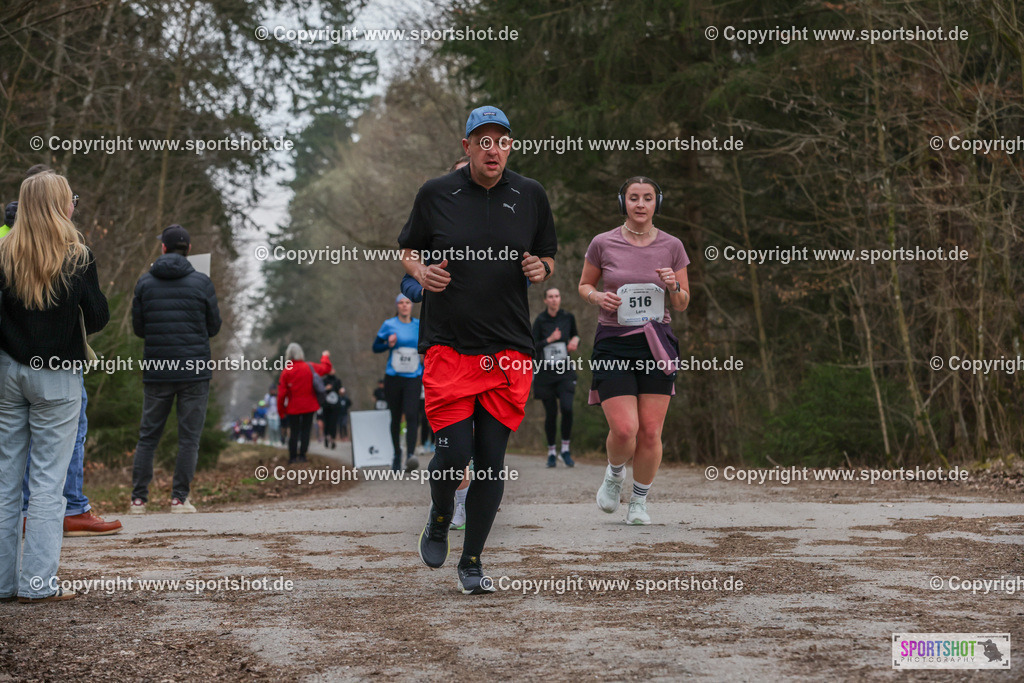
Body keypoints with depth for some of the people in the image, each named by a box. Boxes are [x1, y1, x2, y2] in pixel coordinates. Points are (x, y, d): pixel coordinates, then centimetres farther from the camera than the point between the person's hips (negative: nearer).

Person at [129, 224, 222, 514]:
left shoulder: (145, 283, 1)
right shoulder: (202, 283, -3)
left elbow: (138, 329, 7)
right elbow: (214, 327, 4)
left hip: (156, 372, 2)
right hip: (195, 371, -2)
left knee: (148, 436, 9)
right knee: (189, 437, 3)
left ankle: (138, 498, 6)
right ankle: (179, 498, 0)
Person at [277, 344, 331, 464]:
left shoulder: (286, 372, -8)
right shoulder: (310, 367, -3)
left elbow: (282, 393, -8)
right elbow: (326, 368, 14)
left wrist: (281, 410, 2)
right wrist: (325, 357, 34)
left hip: (293, 408, -1)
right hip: (309, 406, 1)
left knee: (294, 432, 6)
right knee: (306, 430, 7)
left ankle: (292, 457, 6)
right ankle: (302, 455, 3)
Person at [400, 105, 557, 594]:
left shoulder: (530, 196, 6)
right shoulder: (436, 194, 2)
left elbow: (547, 258, 16)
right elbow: (408, 250, 13)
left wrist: (540, 269, -7)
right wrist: (421, 272, -8)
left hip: (509, 349, 2)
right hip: (448, 346, -2)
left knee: (491, 460, 1)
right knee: (453, 453, -11)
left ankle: (472, 562, 15)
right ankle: (439, 518, 23)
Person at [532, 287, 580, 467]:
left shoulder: (568, 317, 3)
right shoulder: (540, 321, -4)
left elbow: (575, 333, 22)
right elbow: (532, 347, -7)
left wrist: (575, 340, 0)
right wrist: (549, 340, -20)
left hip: (565, 373, 1)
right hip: (545, 373, -1)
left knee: (567, 408, -18)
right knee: (551, 413, 3)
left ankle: (565, 449, -1)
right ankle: (551, 452, 19)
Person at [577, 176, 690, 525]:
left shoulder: (671, 246, 4)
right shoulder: (603, 244, 0)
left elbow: (682, 304, 11)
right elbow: (584, 285, 14)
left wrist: (673, 286, -11)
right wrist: (598, 297, -7)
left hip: (656, 344, 2)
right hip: (613, 344, -1)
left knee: (650, 432, -2)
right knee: (623, 430, -13)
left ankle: (639, 502, 18)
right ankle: (614, 473, 21)